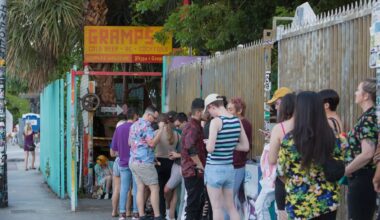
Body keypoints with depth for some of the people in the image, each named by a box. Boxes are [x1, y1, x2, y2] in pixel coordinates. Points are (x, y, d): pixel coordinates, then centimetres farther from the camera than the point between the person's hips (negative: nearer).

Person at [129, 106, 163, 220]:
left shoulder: (134, 125, 17)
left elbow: (130, 143, 26)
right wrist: (160, 129, -14)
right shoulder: (146, 125, -12)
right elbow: (152, 143, -19)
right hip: (144, 162, -9)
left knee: (140, 189, 7)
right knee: (154, 188, -5)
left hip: (133, 161, 9)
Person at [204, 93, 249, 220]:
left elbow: (210, 148, -20)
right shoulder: (237, 121, 5)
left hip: (214, 168, -6)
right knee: (230, 207, 13)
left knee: (217, 208, 1)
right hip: (229, 168, 6)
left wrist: (208, 143, 2)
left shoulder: (216, 121, -15)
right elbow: (246, 147, 9)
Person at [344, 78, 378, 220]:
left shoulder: (368, 119, -18)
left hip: (362, 180, -10)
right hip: (366, 178, 10)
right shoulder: (372, 116, 12)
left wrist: (343, 172, -15)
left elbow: (367, 154, -26)